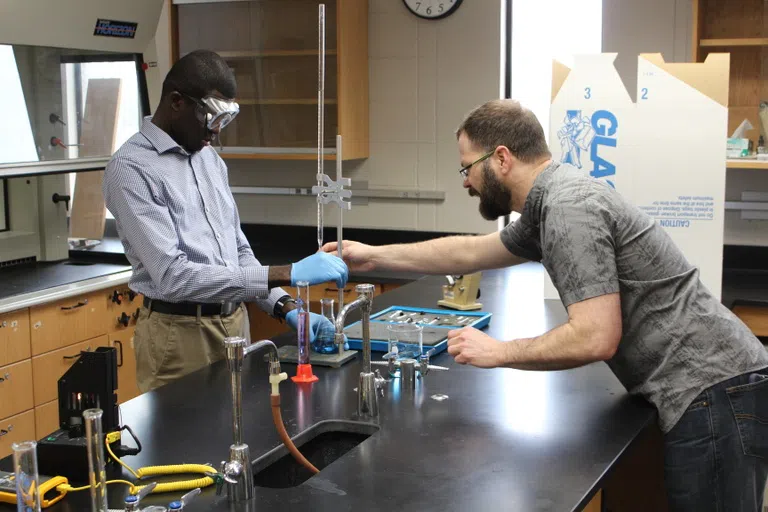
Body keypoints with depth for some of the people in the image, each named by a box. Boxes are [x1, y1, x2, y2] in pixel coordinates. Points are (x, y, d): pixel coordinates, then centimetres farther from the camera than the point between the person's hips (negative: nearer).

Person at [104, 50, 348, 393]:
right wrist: (286, 274, -27)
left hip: (236, 323, 7)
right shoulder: (130, 168, -15)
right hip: (179, 333, -7)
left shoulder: (209, 158, 10)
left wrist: (287, 307, 0)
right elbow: (173, 276, -24)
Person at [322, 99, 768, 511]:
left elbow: (597, 338, -23)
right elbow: (471, 252, 28)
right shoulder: (550, 205, 14)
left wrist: (497, 352, -10)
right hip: (705, 389, 10)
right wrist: (373, 257, 30)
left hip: (713, 392, -10)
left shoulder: (569, 207, -17)